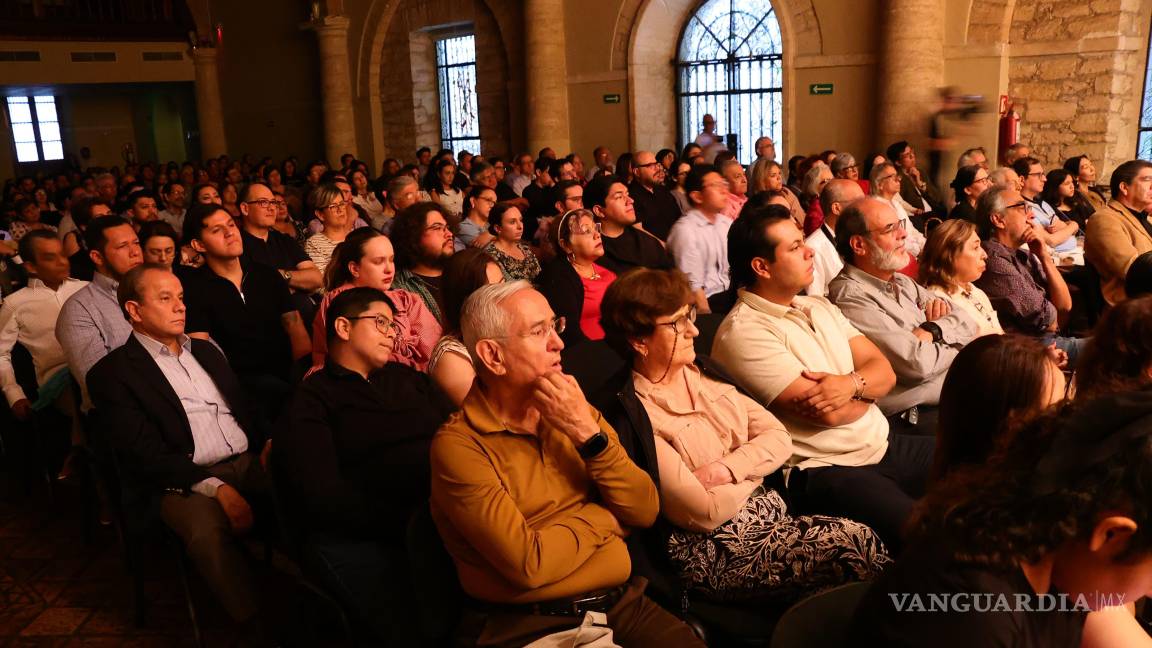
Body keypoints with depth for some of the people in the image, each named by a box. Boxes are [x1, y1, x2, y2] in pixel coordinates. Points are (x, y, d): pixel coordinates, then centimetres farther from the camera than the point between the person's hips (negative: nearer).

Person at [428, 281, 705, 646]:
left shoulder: (577, 411, 8)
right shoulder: (458, 445, -11)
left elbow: (645, 512, 1)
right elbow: (529, 563, -18)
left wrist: (590, 435, -12)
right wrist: (602, 517, -3)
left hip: (622, 603, 5)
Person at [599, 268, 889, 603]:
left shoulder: (705, 374, 10)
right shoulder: (635, 414, -15)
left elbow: (780, 439, 5)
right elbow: (704, 512, -16)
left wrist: (724, 470, -13)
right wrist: (753, 468, 0)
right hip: (712, 551, -7)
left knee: (865, 539, -15)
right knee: (856, 545, -19)